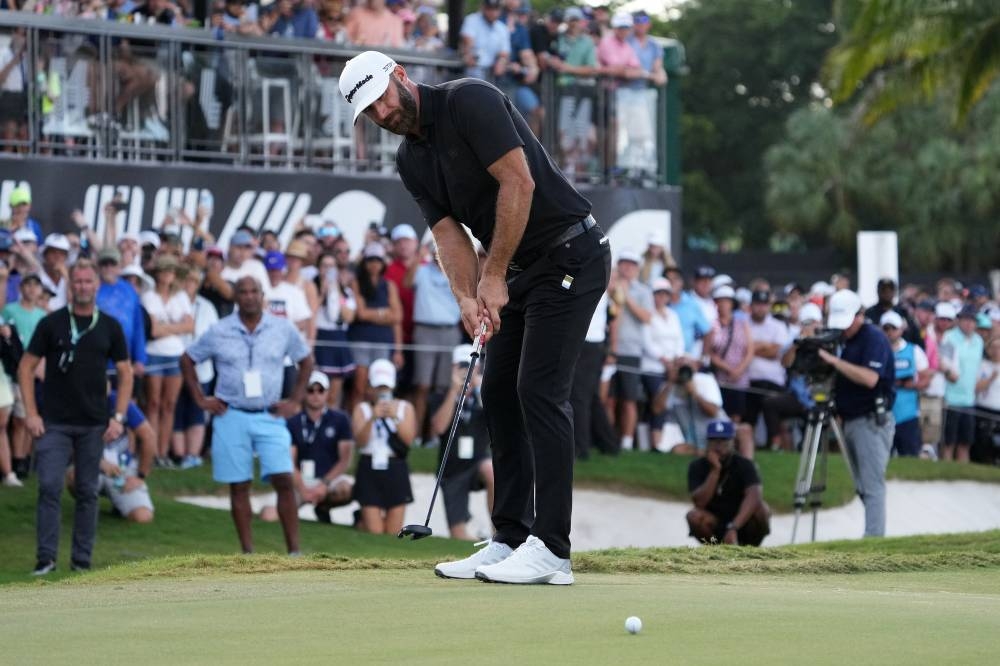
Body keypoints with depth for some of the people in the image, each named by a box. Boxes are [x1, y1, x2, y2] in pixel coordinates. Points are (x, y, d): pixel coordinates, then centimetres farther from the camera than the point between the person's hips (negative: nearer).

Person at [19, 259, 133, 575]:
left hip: (94, 424, 2)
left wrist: (118, 417, -1)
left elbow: (125, 373, 9)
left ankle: (82, 560, 12)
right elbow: (26, 367, 2)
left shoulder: (110, 327, 5)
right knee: (50, 487, -9)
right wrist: (31, 414, -6)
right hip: (54, 423, -2)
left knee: (88, 492, 6)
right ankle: (46, 558, -5)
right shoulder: (51, 323, 0)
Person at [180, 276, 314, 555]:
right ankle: (248, 551, 10)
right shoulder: (219, 332, -1)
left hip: (269, 417, 0)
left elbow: (306, 361, 14)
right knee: (239, 486, 3)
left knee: (283, 480, -11)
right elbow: (187, 360, 10)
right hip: (232, 417, 0)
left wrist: (295, 401, 7)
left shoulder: (283, 329, 1)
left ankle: (294, 550, -7)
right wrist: (200, 399, 4)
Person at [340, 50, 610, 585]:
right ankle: (511, 538, 10)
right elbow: (449, 235, 3)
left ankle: (551, 549, -15)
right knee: (499, 393, 7)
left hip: (569, 255, -9)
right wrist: (467, 299, -16)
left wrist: (493, 276, -19)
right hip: (521, 270, 9)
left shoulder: (469, 101, -17)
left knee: (539, 390, -14)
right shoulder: (410, 162, 8)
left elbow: (518, 182, -23)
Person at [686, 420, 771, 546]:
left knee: (762, 509, -30)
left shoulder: (744, 465, -14)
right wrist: (715, 471, -28)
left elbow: (754, 497, -32)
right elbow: (699, 503, -21)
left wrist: (733, 528, -45)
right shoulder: (698, 467, -8)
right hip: (715, 527, 1)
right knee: (694, 516, -29)